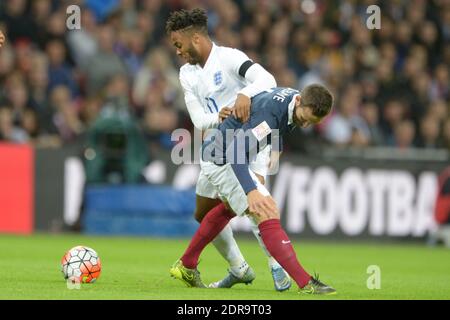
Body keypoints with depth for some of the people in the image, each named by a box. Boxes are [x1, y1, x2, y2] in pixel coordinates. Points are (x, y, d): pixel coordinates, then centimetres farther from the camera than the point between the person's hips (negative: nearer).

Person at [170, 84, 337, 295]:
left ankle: (185, 266, 47)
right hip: (222, 162, -11)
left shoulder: (293, 97, -6)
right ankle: (305, 284, -23)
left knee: (229, 209, 33)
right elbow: (236, 150, -40)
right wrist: (251, 191, -50)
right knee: (268, 214, -19)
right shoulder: (271, 111, -34)